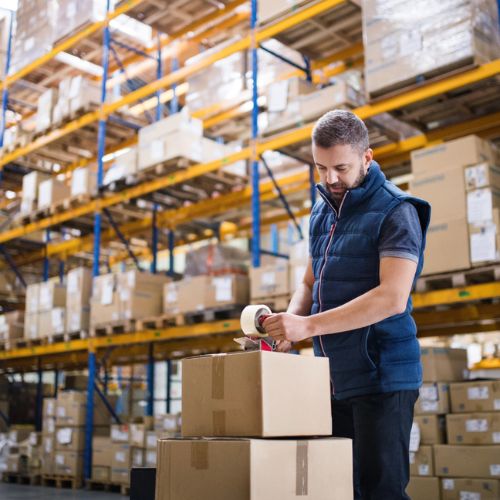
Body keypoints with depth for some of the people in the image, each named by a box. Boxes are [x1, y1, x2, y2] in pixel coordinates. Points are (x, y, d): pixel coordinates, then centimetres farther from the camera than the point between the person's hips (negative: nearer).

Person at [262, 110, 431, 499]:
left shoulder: (396, 212, -11)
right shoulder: (322, 212, 12)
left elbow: (392, 298, -22)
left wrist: (308, 325, -25)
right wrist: (289, 322, -4)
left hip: (381, 378, -7)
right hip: (333, 379, 7)